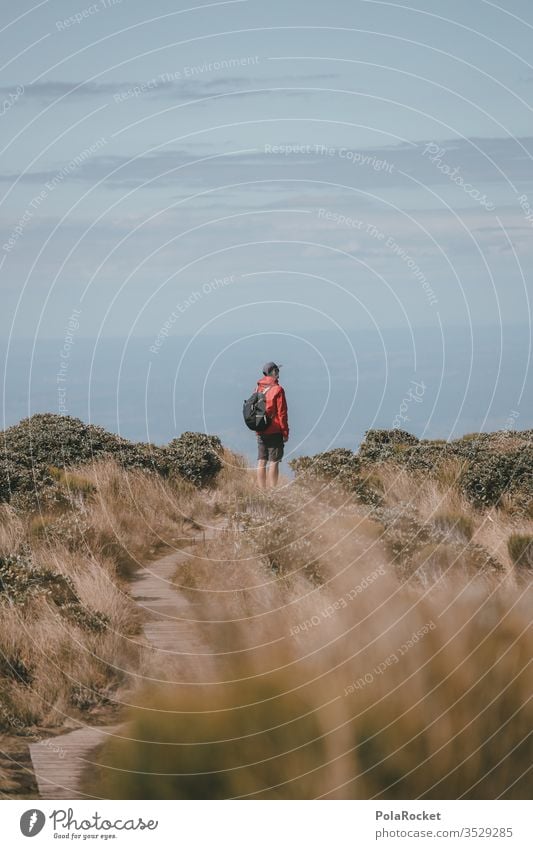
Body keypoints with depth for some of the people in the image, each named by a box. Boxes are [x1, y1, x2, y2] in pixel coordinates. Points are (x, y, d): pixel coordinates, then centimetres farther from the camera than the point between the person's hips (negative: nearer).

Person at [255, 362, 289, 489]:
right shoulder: (277, 390, -9)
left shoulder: (258, 389, 9)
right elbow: (282, 413, -11)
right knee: (274, 462, -5)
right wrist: (285, 432, -6)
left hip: (260, 432, 6)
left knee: (261, 462, 7)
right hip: (274, 432, -6)